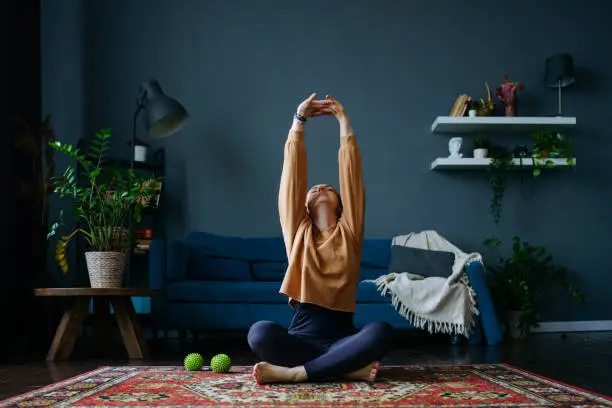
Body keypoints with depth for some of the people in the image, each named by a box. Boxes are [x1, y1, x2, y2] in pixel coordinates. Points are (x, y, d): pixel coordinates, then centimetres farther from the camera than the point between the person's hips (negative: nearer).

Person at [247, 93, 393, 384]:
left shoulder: (349, 231, 12)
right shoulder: (298, 231, 12)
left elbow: (351, 173, 10)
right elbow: (293, 173, 9)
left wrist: (343, 121, 14)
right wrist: (299, 119, 9)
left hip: (341, 338, 1)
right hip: (301, 338, 0)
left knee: (381, 331, -31)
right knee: (260, 332, -31)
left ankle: (294, 372, -30)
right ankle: (347, 369, -26)